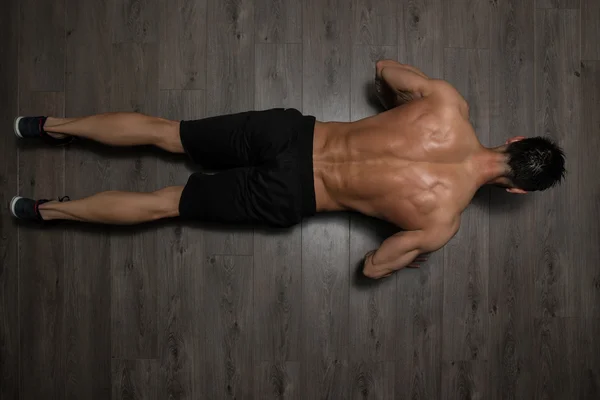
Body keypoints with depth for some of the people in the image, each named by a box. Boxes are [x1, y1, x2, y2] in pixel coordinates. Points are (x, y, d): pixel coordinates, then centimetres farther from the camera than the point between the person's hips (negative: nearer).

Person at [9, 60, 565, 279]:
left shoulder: (449, 101, -7)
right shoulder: (444, 221, -14)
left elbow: (384, 67, 9)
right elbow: (374, 266, -4)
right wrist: (418, 253, 16)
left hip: (286, 130, 4)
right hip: (286, 196, -4)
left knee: (162, 131, 17)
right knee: (165, 204, 10)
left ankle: (51, 125, 28)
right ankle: (47, 210, 21)